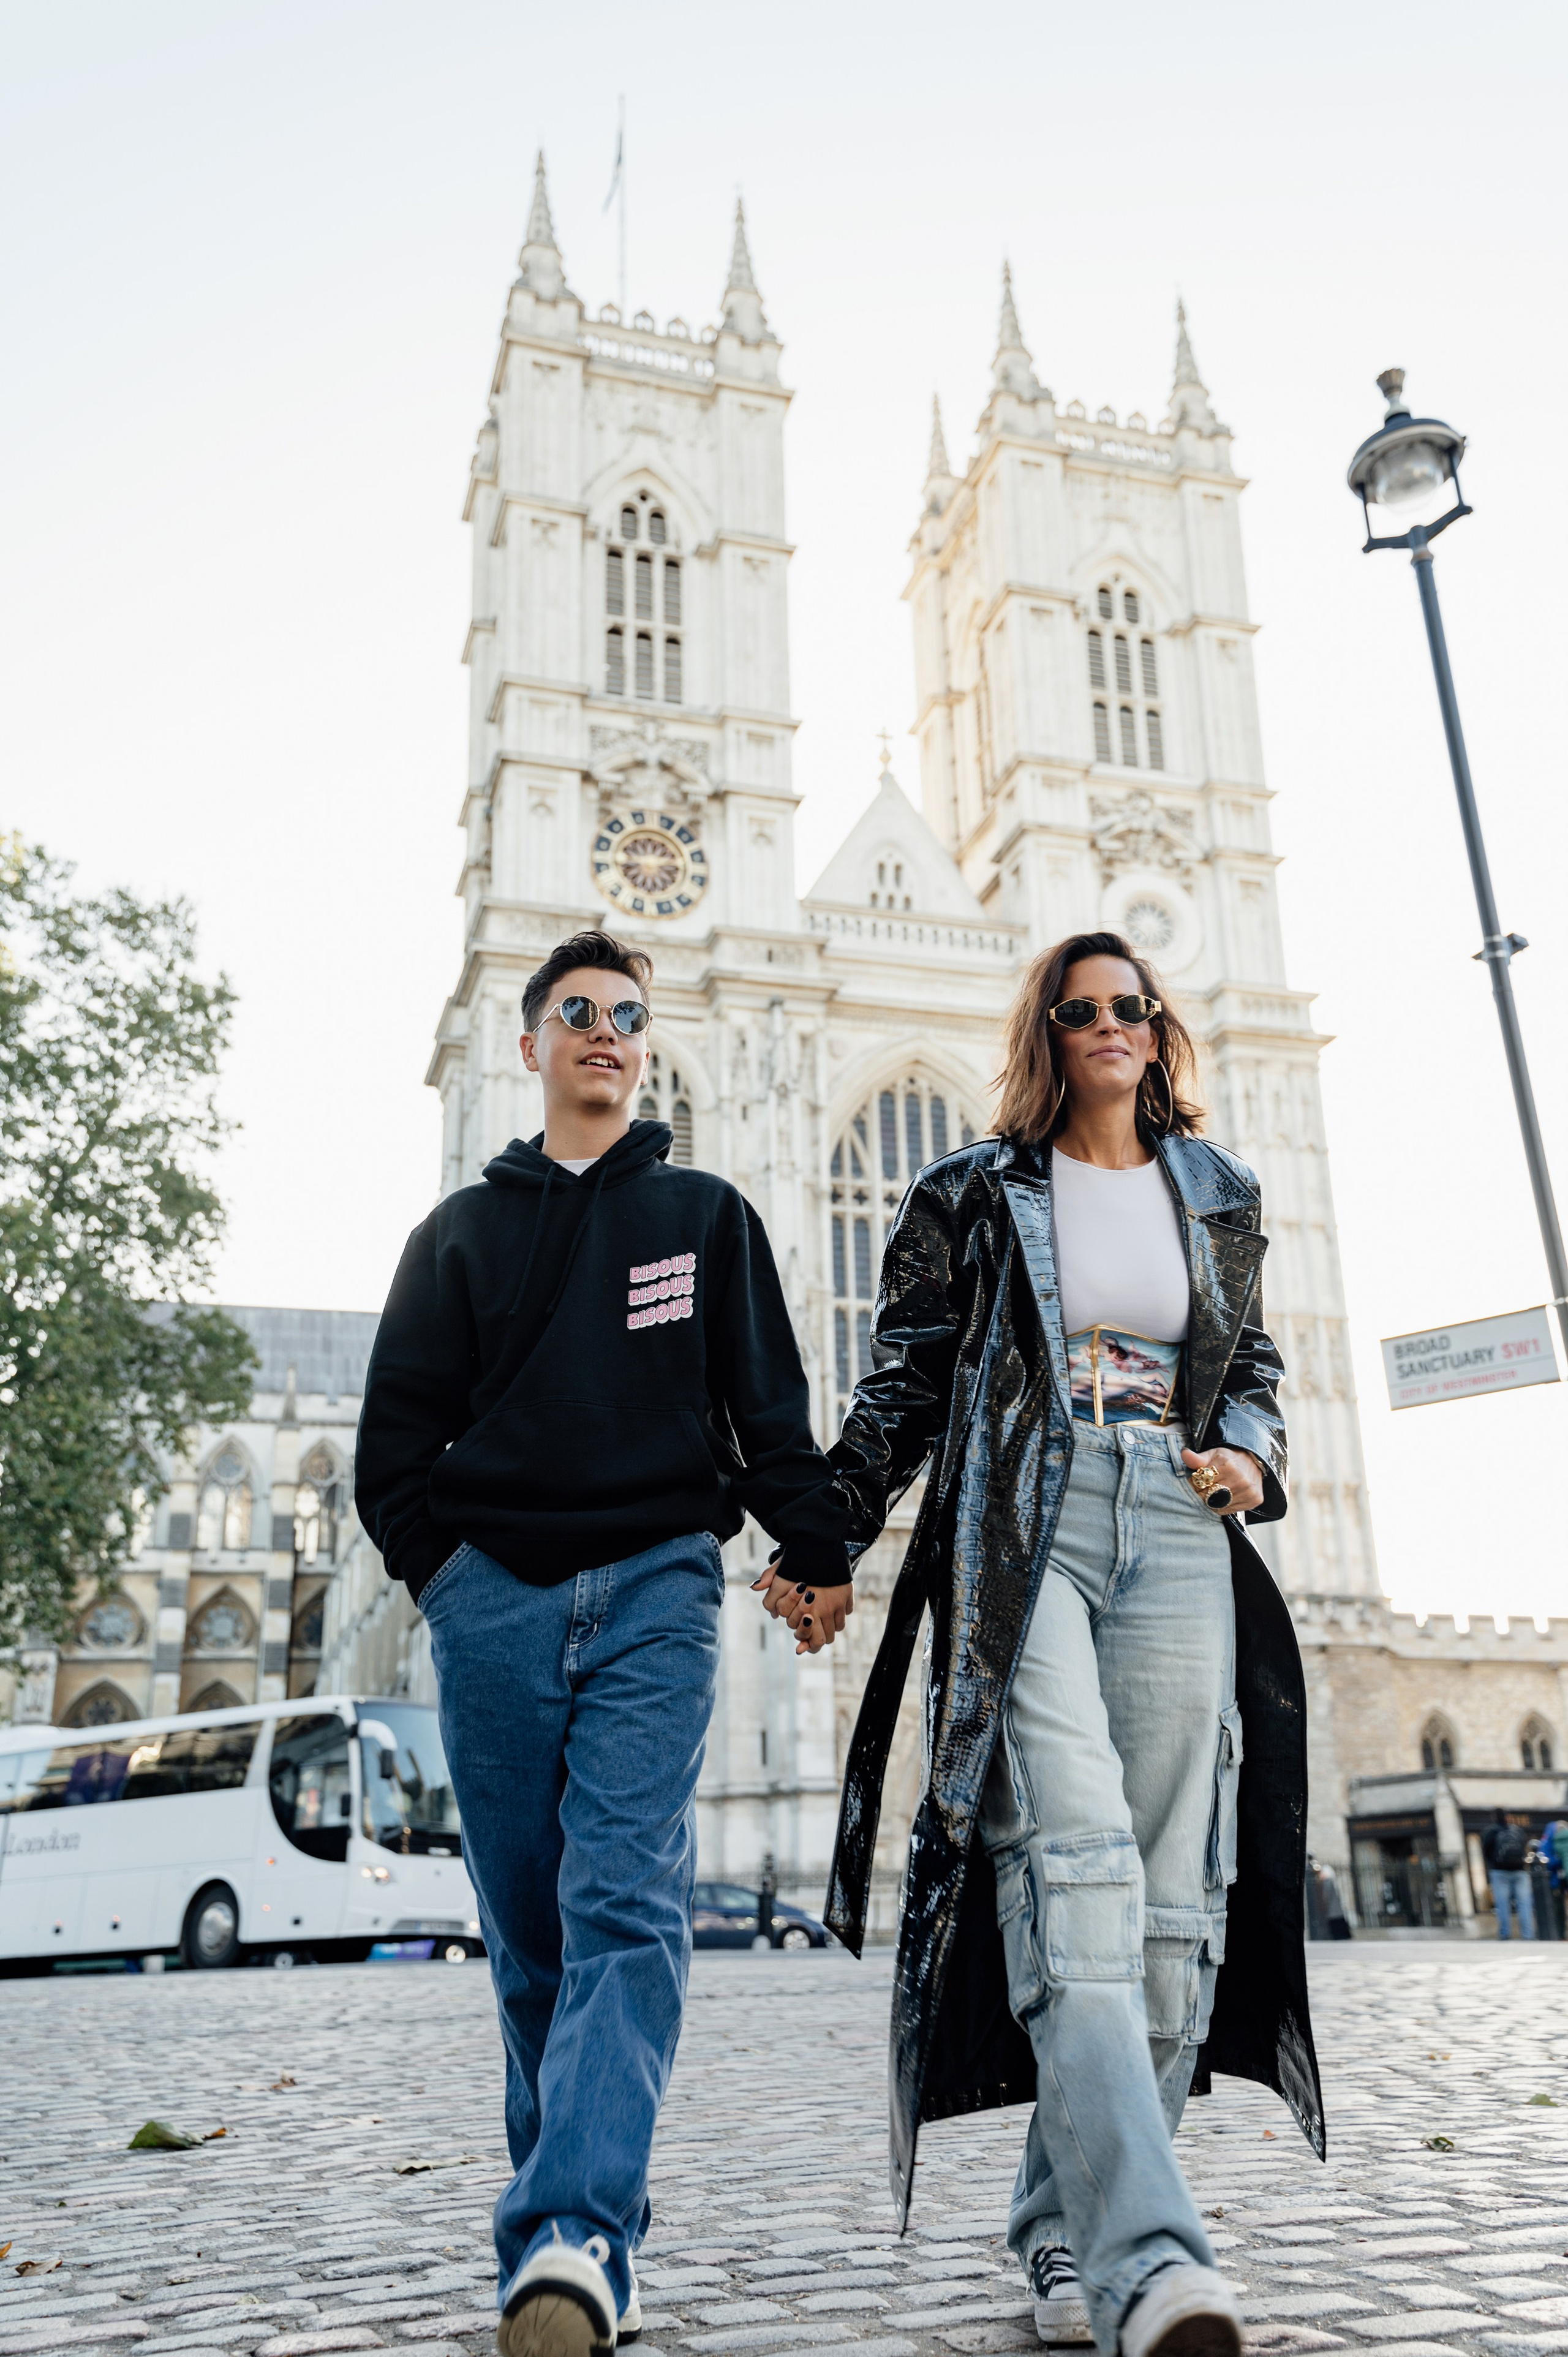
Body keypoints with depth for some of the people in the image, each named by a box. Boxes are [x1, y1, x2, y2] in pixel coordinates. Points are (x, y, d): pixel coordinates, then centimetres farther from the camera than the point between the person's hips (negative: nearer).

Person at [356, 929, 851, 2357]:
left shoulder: (707, 1215, 16)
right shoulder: (462, 1228, 17)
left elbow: (771, 1400, 10)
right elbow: (401, 1422, 13)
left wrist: (815, 1546, 0)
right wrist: (431, 1561, 2)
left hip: (658, 1588, -1)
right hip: (497, 1596, 2)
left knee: (628, 1904, -16)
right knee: (532, 1932, 4)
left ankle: (570, 2241, -23)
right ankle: (592, 2238, 15)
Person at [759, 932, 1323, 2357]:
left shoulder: (1215, 1194, 19)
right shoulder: (978, 1194, 10)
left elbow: (1254, 1365, 25)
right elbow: (906, 1385, 11)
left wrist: (1250, 1455, 3)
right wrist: (824, 1538, 5)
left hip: (1177, 1542, 4)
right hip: (1019, 1532, -3)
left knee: (1167, 1890, -2)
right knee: (1072, 1861, -21)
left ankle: (1067, 2228, 11)